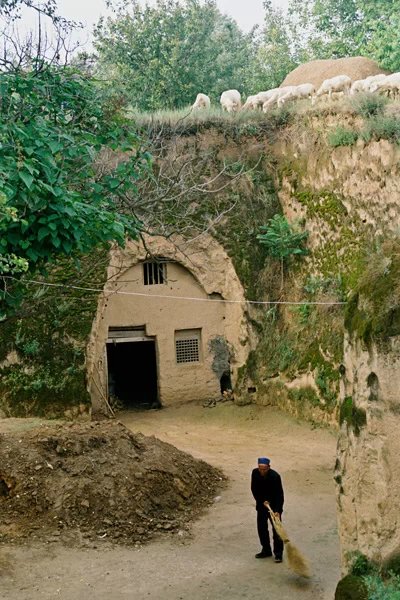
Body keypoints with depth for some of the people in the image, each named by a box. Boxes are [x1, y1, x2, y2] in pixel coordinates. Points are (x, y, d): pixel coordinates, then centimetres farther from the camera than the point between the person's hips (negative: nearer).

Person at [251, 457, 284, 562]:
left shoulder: (275, 476, -26)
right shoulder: (255, 473, -13)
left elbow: (279, 494, -25)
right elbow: (254, 489, -4)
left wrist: (277, 510, -32)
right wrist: (262, 501, -13)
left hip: (274, 505, -4)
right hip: (261, 504, 5)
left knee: (276, 529, -5)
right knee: (261, 528, 8)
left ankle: (278, 553, 3)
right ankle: (266, 550, 22)